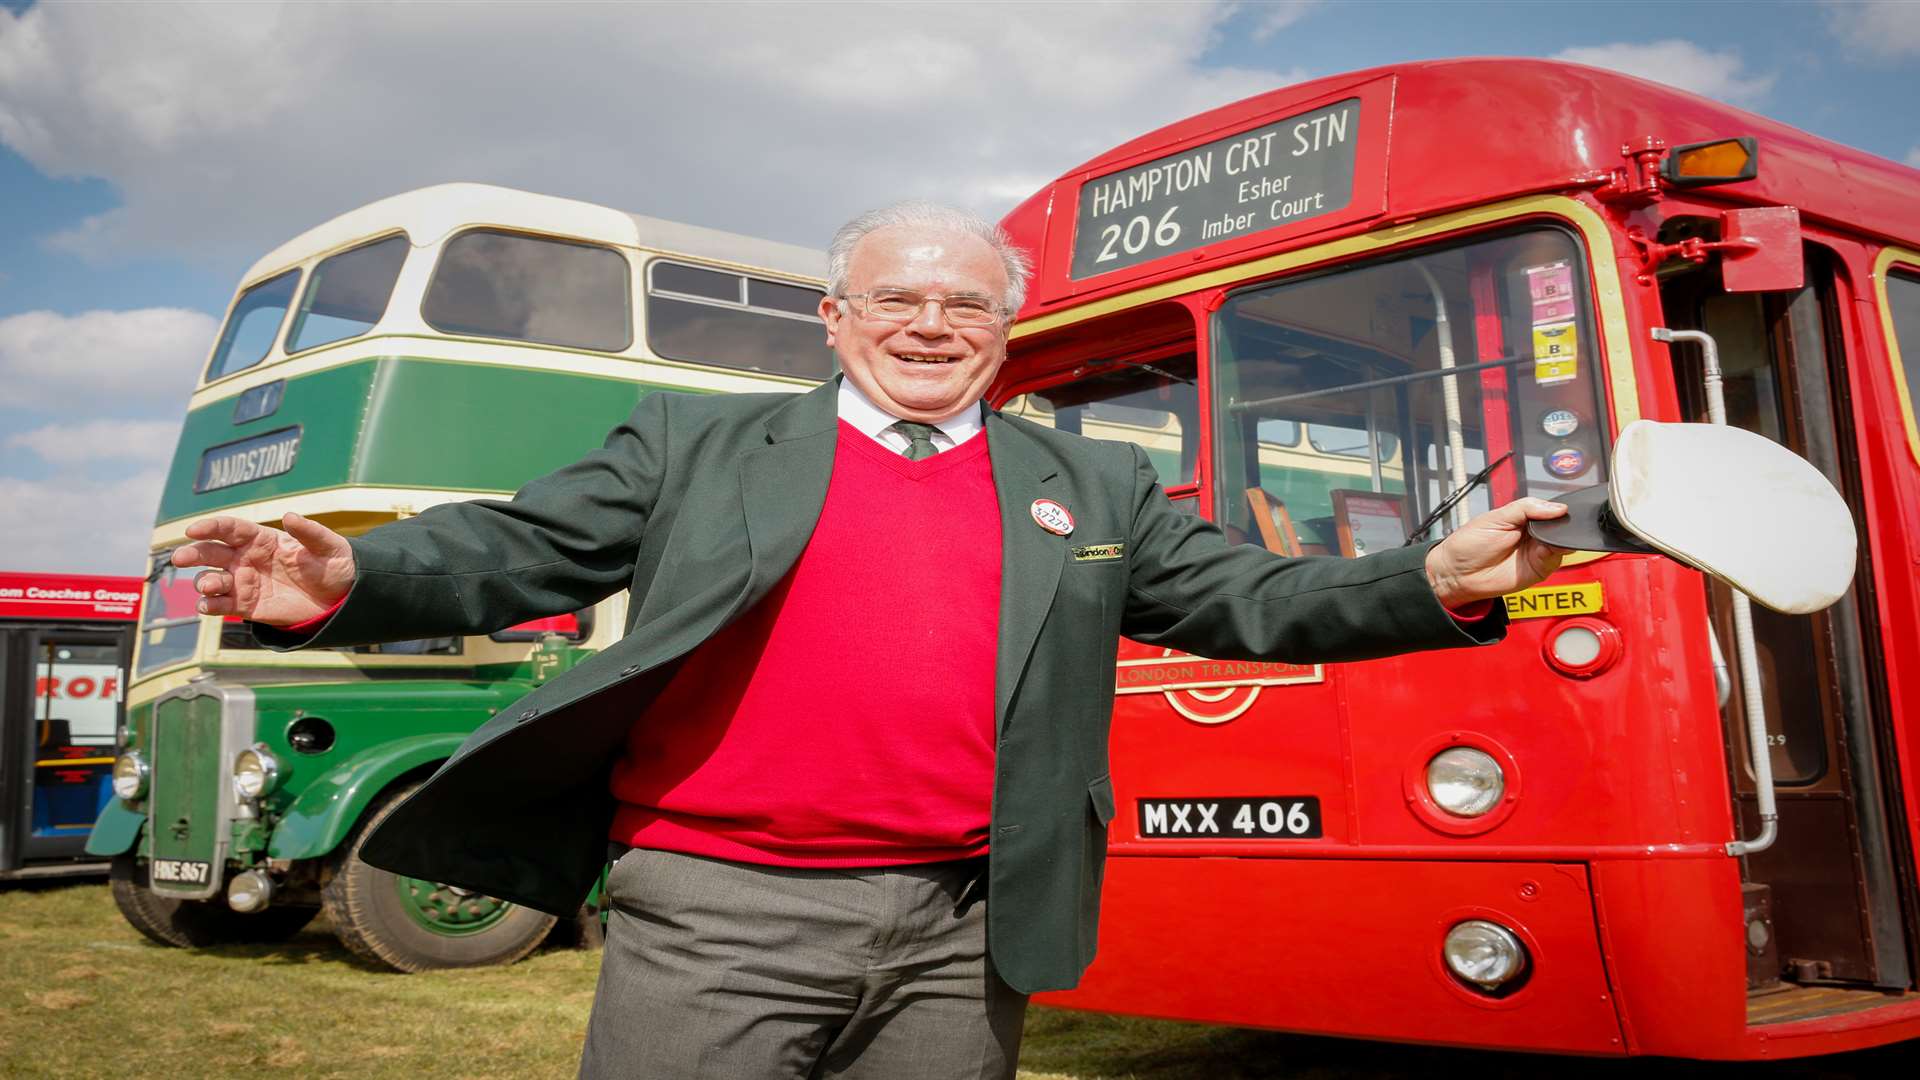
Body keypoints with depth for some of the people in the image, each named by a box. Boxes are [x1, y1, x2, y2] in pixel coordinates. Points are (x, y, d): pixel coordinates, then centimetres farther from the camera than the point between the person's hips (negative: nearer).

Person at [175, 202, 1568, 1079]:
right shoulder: (704, 440, 9)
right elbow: (519, 551, 3)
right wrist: (345, 583, -15)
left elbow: (1246, 599, 11)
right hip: (719, 919, -2)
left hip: (962, 936, 3)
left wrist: (1439, 586, -3)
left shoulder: (1091, 486, 14)